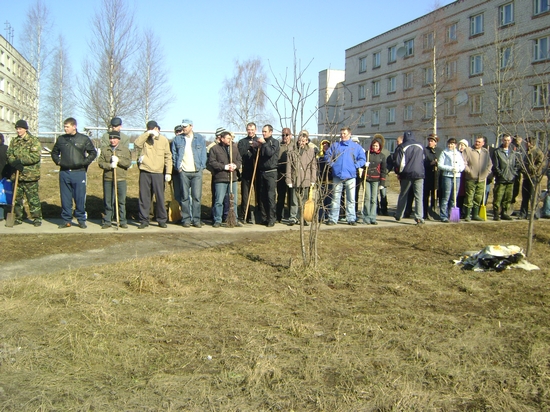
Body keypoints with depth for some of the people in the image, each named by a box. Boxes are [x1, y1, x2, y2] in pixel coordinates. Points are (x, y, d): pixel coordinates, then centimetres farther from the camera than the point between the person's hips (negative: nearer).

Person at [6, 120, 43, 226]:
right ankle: (18, 218, 21)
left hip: (30, 175, -5)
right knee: (17, 197, 11)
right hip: (16, 175, 6)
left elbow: (36, 156, -15)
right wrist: (15, 163, -12)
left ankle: (37, 218, 5)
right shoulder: (14, 141, 14)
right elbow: (9, 155, 8)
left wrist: (20, 161, -18)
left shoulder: (34, 141, -4)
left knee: (33, 198, -3)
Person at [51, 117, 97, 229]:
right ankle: (66, 220, 14)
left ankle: (81, 219, 10)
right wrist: (58, 161, 7)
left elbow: (93, 153, 8)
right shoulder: (61, 139, 8)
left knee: (80, 198, -1)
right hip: (64, 173, 3)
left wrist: (85, 162, -3)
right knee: (65, 198, 6)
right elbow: (54, 152, 23)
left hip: (79, 173, -2)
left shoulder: (84, 139, 1)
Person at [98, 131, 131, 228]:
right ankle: (107, 221, 13)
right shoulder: (104, 149, 11)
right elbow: (100, 162, 1)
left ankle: (123, 221, 10)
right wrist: (110, 165, -15)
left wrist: (118, 160, -16)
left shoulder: (125, 150, 7)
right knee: (108, 202, 5)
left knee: (122, 201, 2)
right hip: (107, 179, 1)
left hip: (121, 179, -1)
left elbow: (128, 163, -2)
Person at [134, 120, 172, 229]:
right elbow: (137, 143, -15)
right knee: (144, 197, 3)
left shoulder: (163, 140, 7)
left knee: (160, 197, 3)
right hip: (145, 172, 1)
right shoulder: (145, 139, 7)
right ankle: (144, 220, 11)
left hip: (158, 173, 0)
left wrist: (168, 172, -1)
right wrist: (148, 133, -16)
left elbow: (168, 157, 6)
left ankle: (162, 220, 13)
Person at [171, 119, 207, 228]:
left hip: (197, 171, 0)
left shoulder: (200, 139, 9)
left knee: (197, 196, -3)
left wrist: (201, 167, -1)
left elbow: (203, 154, 10)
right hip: (183, 172, 0)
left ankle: (196, 219, 2)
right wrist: (178, 167, 0)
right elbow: (174, 154, 11)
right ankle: (186, 219, 6)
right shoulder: (177, 139, 9)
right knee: (185, 196, 1)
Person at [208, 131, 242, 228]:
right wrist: (225, 166, -14)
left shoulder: (234, 147, 12)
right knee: (219, 201, -3)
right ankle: (217, 220, 6)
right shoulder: (214, 148, -2)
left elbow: (239, 160, 15)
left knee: (233, 200, 9)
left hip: (232, 178, 4)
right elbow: (212, 162, -8)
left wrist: (235, 165, -8)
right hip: (220, 179, -4)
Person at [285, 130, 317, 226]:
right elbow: (288, 166, 2)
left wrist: (313, 180, 1)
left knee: (304, 201, 7)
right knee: (294, 200, 0)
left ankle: (303, 218, 16)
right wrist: (288, 180, -3)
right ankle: (293, 218, 7)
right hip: (295, 180, -1)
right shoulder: (292, 151, 3)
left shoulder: (311, 151, 5)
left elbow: (313, 166, 6)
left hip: (306, 180, 1)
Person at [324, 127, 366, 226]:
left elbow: (362, 159, 5)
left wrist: (355, 165, -8)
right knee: (335, 198, 4)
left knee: (351, 199, 3)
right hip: (337, 176, 1)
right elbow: (327, 155, 13)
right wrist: (331, 164, -4)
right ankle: (333, 219, 8)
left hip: (350, 176, -1)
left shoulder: (356, 146, 5)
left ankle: (351, 218, 11)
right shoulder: (335, 145, 8)